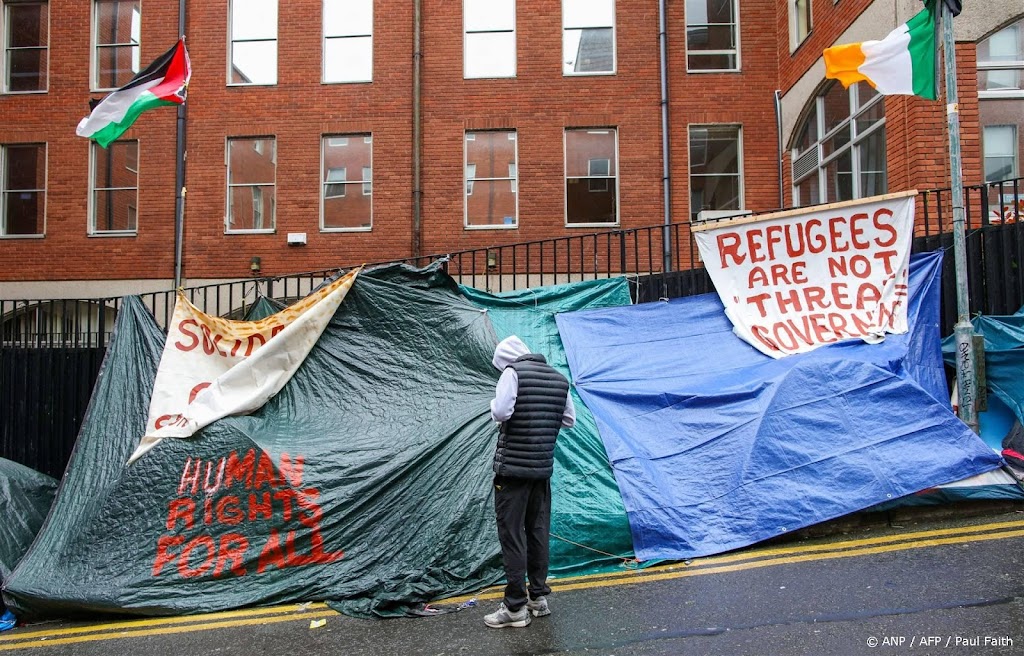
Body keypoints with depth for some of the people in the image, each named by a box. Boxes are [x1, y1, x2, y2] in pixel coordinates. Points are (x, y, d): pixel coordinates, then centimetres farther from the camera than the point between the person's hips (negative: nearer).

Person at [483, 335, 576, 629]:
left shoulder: (513, 372, -11)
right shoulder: (559, 378, 9)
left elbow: (501, 412, -20)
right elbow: (569, 420, 15)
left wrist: (494, 404, 0)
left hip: (513, 467, -6)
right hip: (543, 467, 7)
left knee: (511, 533, 0)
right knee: (538, 531, 15)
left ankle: (515, 607, 4)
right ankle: (539, 597, 23)